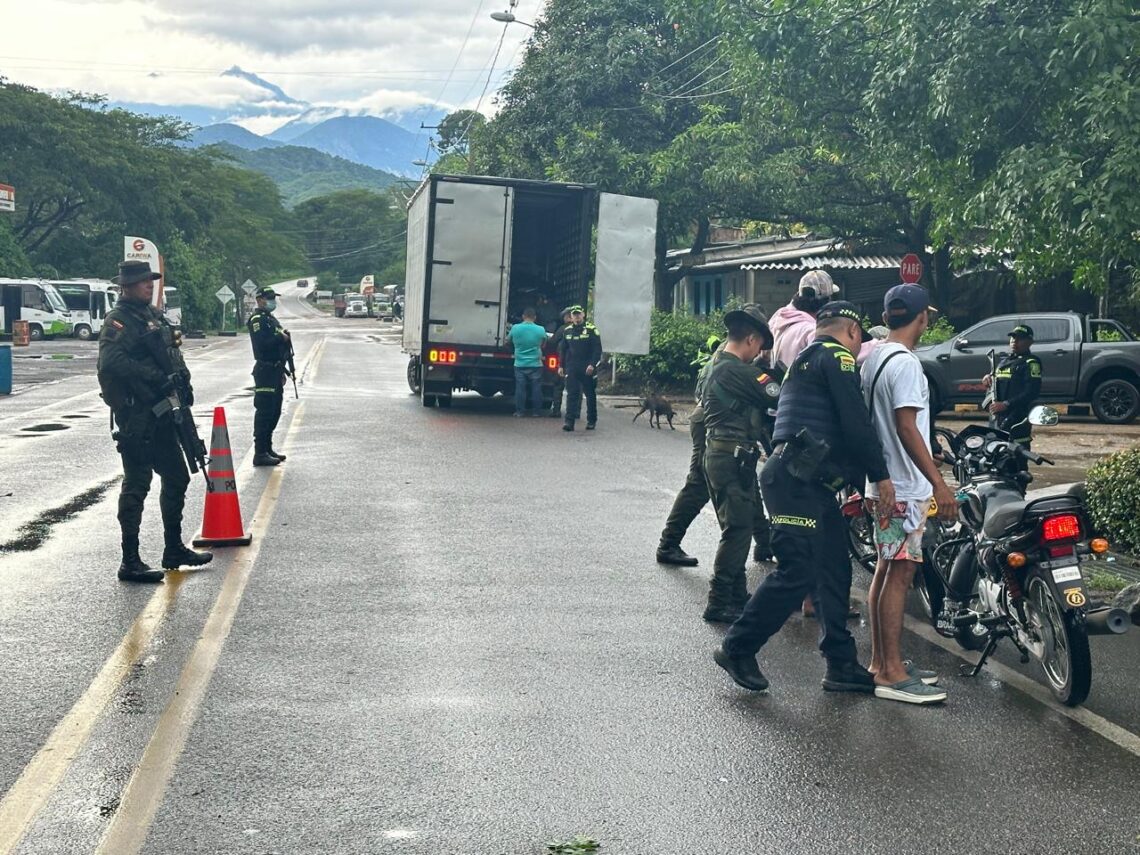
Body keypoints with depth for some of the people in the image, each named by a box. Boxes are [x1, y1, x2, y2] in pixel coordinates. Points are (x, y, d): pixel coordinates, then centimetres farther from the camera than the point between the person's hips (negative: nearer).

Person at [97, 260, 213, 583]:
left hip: (162, 413, 9)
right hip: (136, 415, -9)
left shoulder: (154, 315, 16)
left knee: (177, 478, 16)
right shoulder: (118, 320, -12)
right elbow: (111, 362, -27)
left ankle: (174, 550, 28)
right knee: (137, 484, -5)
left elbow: (173, 353, 24)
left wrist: (182, 380, 5)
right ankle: (130, 562, 2)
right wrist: (158, 378, -26)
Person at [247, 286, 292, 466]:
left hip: (275, 372, 10)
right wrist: (281, 337, -14)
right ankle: (260, 453, -8)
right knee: (264, 412, -9)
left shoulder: (271, 319, 20)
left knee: (274, 412, 14)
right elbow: (262, 343, -25)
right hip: (265, 371, -10)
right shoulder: (257, 319, -11)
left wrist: (282, 371, 21)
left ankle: (267, 449, 23)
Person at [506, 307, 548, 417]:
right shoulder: (540, 330, -5)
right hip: (535, 364, 0)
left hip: (520, 364, 0)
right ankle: (535, 411, 10)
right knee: (536, 388, 7)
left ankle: (519, 411, 5)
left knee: (520, 388, 4)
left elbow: (508, 340, 11)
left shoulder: (515, 328, -7)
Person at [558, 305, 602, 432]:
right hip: (571, 368, 3)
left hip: (588, 369, -3)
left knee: (590, 395, 7)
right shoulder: (567, 331, 10)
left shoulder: (591, 330, -3)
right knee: (571, 395, -4)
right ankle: (569, 421, -8)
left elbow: (597, 349, -7)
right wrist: (561, 366, 10)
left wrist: (592, 365, -17)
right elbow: (562, 349, 16)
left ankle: (591, 421, 18)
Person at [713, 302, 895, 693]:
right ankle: (738, 648, 0)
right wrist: (880, 475, -11)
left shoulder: (806, 359, 27)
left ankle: (842, 664, 14)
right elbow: (855, 421, -14)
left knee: (835, 570, 10)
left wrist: (860, 481, 27)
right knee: (797, 572, -11)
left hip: (808, 481, 11)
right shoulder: (835, 356, -5)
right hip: (798, 480, -11)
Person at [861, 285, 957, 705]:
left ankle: (880, 661, 22)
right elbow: (906, 428, -23)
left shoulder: (872, 359, 12)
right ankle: (892, 674, -4)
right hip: (905, 487, -10)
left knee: (885, 571, 14)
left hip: (882, 483, 10)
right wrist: (939, 483, -23)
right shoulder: (904, 363, -17)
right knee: (900, 575, -7)